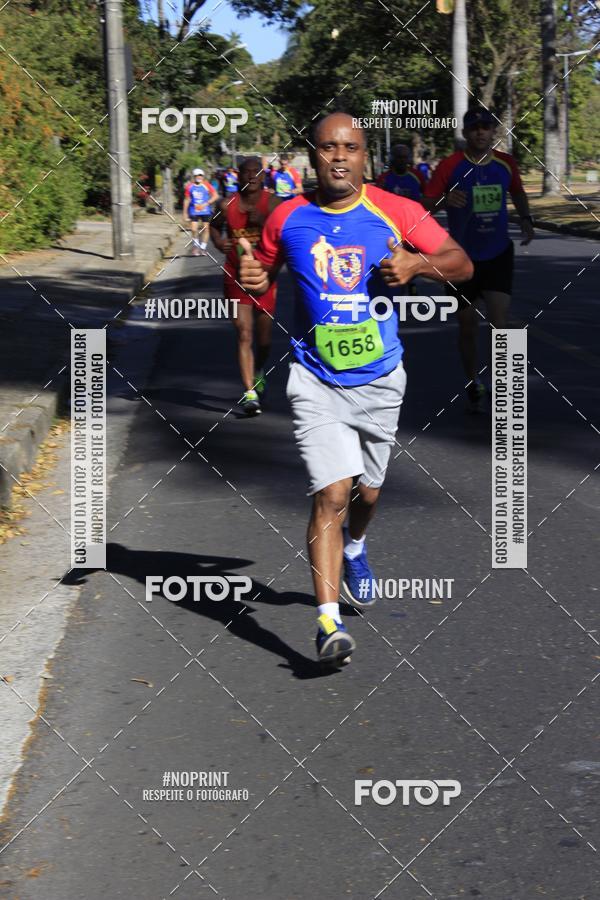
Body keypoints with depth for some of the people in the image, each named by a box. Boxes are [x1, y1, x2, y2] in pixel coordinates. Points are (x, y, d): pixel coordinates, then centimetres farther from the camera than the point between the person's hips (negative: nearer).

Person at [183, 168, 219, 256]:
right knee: (194, 229, -9)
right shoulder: (189, 187, 1)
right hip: (194, 211, 0)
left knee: (205, 228, 3)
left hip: (205, 211, 0)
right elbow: (186, 200, 8)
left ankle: (203, 248, 17)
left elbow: (215, 196, -5)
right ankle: (196, 245, 16)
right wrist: (185, 213, 8)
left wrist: (205, 204, -14)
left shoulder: (206, 185, -3)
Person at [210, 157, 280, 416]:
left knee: (264, 338, 14)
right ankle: (250, 393, -12)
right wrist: (218, 241, 0)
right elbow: (215, 225, 19)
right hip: (236, 277, 0)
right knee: (244, 335, -10)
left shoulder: (273, 204, -6)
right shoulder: (227, 205, -1)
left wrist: (264, 222, -28)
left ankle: (258, 372, 46)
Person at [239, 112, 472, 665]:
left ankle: (354, 548, 52)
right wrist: (253, 278, -10)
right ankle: (329, 620, -14)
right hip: (316, 383, -2)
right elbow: (264, 275, 14)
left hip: (380, 380, 2)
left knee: (368, 490, 17)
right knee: (331, 494, -15)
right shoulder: (287, 219, -3)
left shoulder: (395, 213, -6)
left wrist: (418, 264, -20)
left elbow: (462, 265, 0)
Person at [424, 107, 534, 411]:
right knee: (467, 327, 8)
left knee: (500, 324, -11)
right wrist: (445, 200, -32)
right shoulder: (449, 166, -11)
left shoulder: (505, 164, 0)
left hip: (498, 255, 1)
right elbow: (425, 206, -11)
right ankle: (473, 384, 29)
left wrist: (525, 219, 2)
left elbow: (518, 193, 20)